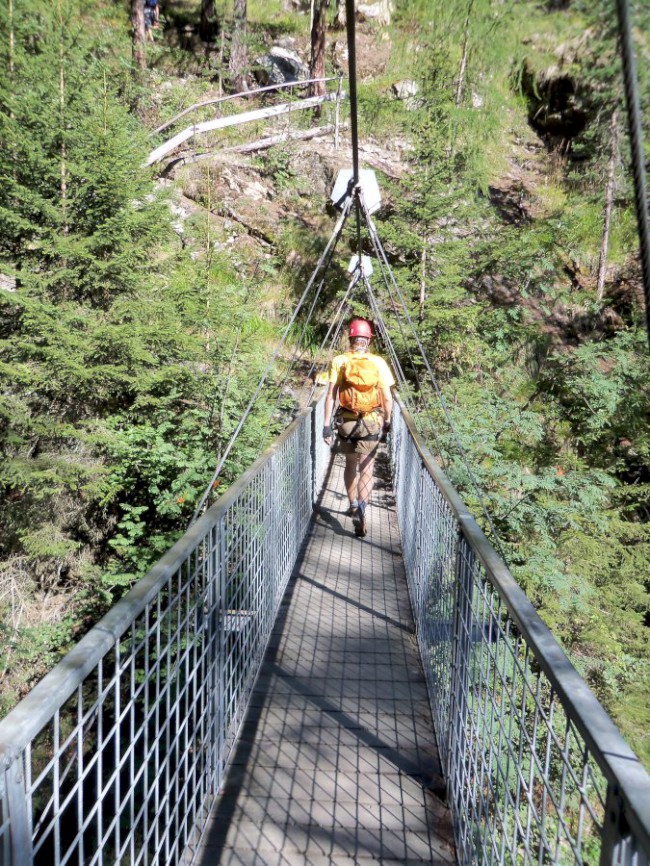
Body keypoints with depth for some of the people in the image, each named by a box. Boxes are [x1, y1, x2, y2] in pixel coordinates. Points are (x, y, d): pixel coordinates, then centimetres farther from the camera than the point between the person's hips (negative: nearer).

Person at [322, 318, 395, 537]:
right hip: (372, 422, -1)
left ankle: (353, 505, 33)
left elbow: (331, 395, -7)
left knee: (350, 465, 20)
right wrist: (387, 422, 11)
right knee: (366, 469, 2)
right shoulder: (379, 363, -3)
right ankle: (361, 508, -18)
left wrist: (326, 424, -4)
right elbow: (387, 398, -2)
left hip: (346, 421, 1)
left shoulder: (339, 361, -3)